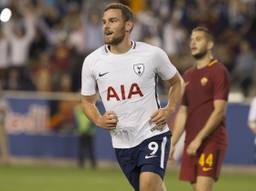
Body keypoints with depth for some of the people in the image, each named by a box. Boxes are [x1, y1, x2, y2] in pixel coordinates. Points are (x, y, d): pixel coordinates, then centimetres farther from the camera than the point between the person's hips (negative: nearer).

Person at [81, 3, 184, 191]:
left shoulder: (152, 54, -5)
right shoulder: (92, 61, -1)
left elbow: (176, 82, 12)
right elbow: (88, 100, 14)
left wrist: (169, 110, -5)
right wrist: (99, 121, -6)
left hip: (153, 133, -3)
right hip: (122, 142, 3)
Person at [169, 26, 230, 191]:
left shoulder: (219, 71, -5)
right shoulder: (188, 75, 17)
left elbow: (219, 111, -13)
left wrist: (199, 139, -19)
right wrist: (172, 143, 11)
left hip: (212, 142, -7)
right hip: (191, 143, 7)